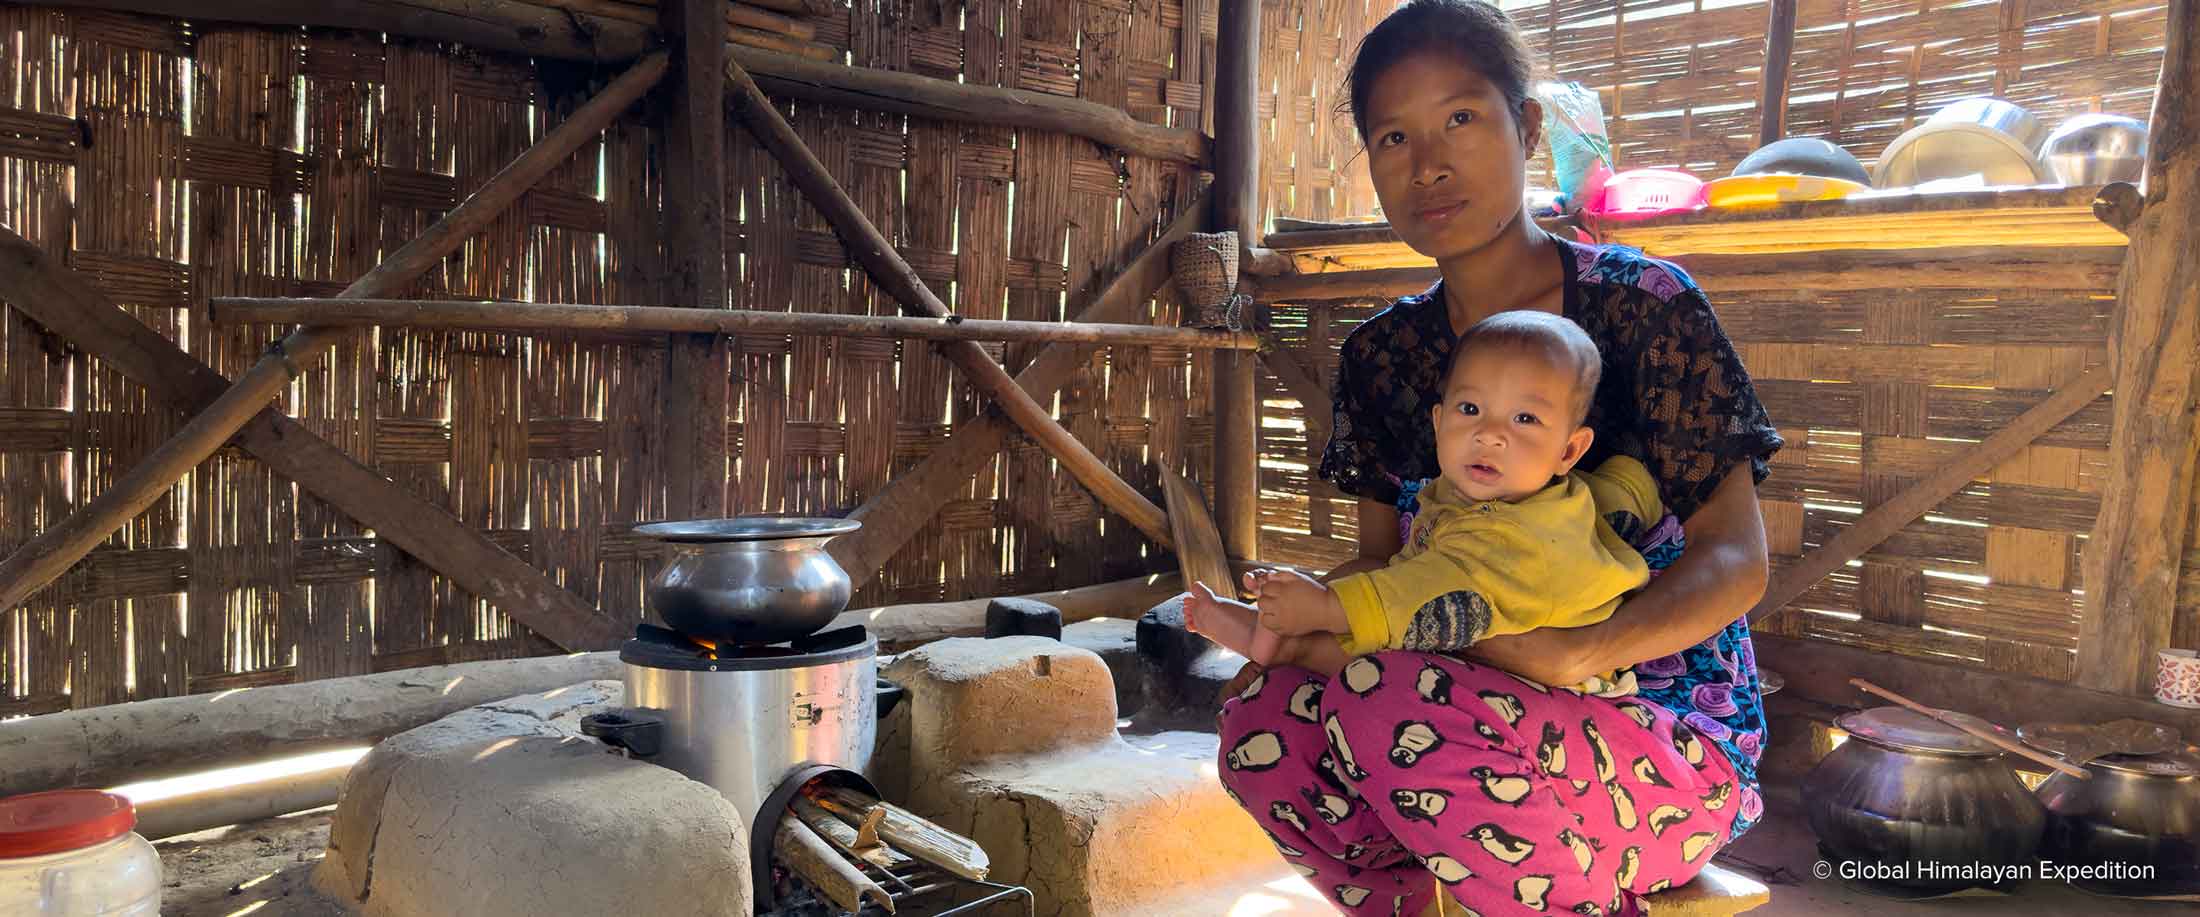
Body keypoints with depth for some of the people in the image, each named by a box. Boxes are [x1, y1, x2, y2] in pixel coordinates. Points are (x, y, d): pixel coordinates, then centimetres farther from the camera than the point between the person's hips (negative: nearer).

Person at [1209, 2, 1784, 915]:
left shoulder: (1641, 303, -9)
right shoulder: (1385, 354, 5)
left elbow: (1734, 559, -11)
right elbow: (1379, 562, 7)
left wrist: (1574, 652, -29)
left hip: (1678, 737, -4)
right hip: (1492, 702, 4)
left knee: (1380, 705, -32)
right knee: (1264, 714, -24)